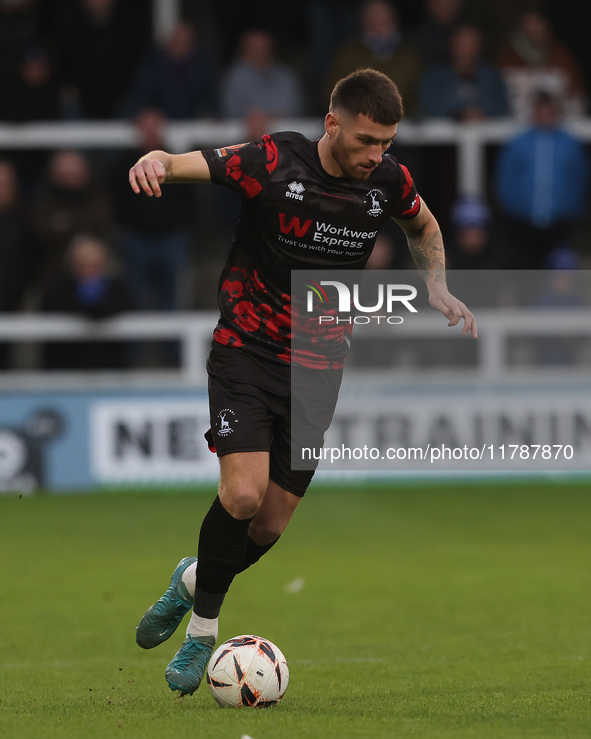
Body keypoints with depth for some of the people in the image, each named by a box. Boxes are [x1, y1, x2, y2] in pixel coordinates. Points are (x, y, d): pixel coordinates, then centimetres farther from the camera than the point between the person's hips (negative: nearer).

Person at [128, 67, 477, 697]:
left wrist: (437, 288, 6)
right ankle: (204, 619, 5)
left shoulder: (388, 181, -3)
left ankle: (193, 581, 32)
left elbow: (423, 227, 20)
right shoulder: (275, 163, -16)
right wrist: (154, 162, -38)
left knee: (271, 525, 1)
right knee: (244, 494, -21)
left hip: (317, 368, 4)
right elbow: (181, 164, -16)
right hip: (245, 354, -4)